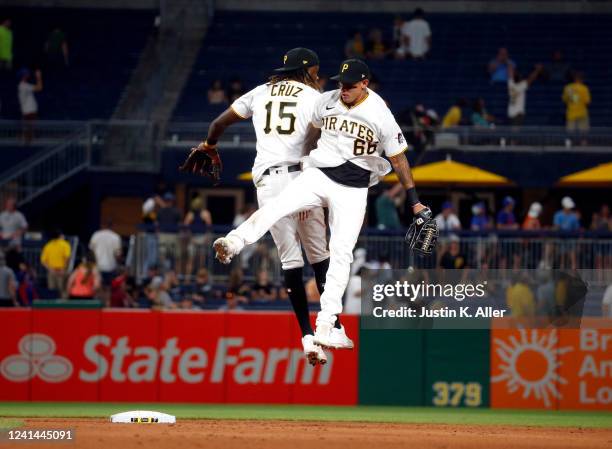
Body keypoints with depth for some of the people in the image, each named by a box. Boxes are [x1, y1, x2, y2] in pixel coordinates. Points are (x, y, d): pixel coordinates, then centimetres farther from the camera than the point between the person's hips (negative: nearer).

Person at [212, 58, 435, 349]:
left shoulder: (381, 117, -12)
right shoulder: (327, 101, -3)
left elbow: (398, 160, -6)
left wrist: (415, 202, -5)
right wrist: (306, 160, 30)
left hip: (353, 190, -2)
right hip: (319, 174, 2)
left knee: (341, 253, -7)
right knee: (278, 206, -26)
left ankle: (326, 325, -6)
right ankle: (234, 243, -45)